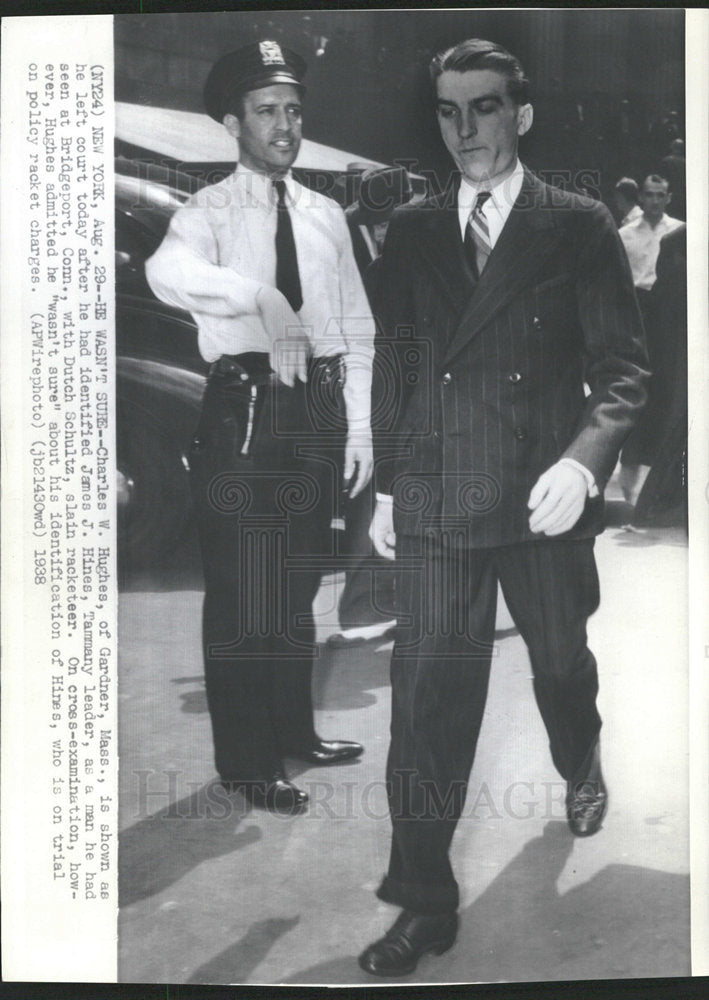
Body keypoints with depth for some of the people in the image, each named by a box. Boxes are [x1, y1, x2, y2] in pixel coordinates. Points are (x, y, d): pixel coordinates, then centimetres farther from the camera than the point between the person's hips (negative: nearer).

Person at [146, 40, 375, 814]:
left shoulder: (326, 215, 13)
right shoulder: (210, 211, -2)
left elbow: (357, 330, 12)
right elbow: (166, 271, -26)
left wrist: (360, 429, 7)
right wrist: (260, 297, -38)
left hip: (318, 409, 5)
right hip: (244, 409, -5)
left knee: (298, 586, 17)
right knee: (240, 594, 1)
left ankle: (294, 729, 35)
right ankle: (247, 762, 17)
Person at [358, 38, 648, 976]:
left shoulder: (580, 227, 0)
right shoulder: (410, 232, 7)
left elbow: (621, 365, -3)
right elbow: (393, 366, 10)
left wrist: (583, 461, -20)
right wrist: (386, 485, 8)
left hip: (543, 497, -1)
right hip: (432, 503, 1)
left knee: (560, 661, 19)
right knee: (428, 689, 0)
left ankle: (581, 767, 54)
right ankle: (425, 900, 15)